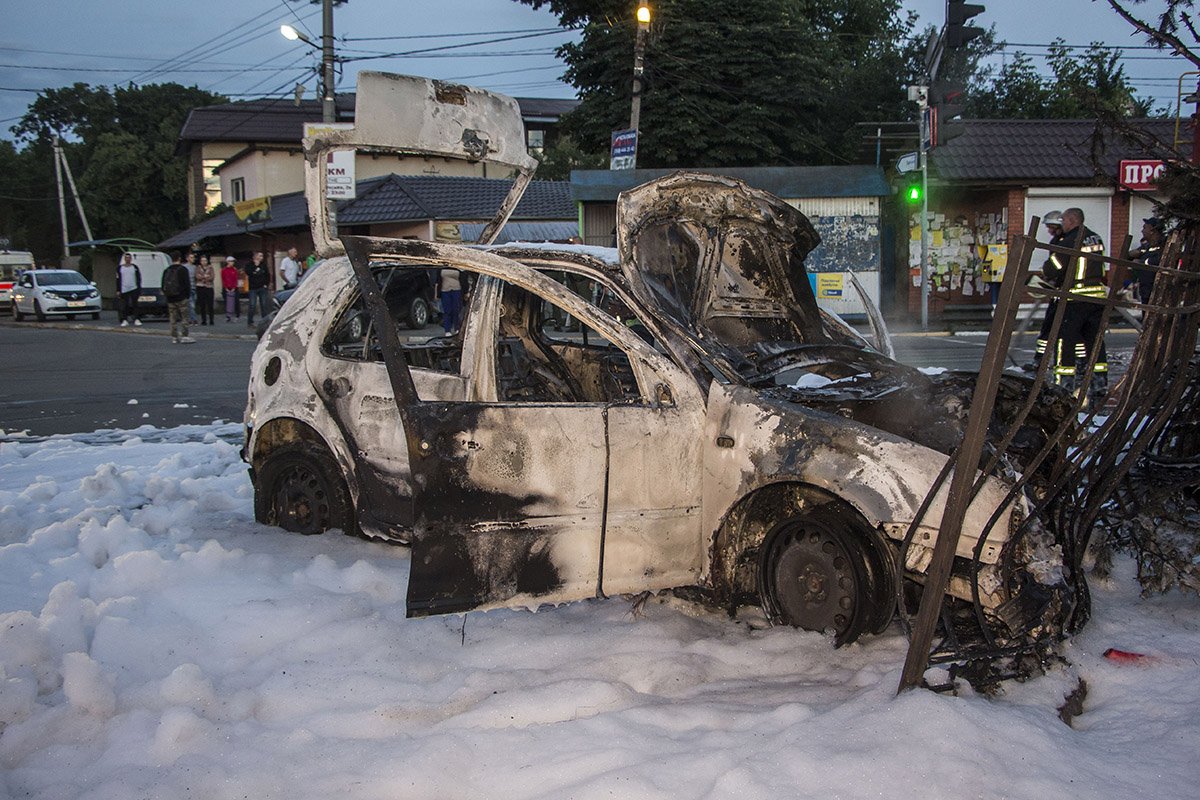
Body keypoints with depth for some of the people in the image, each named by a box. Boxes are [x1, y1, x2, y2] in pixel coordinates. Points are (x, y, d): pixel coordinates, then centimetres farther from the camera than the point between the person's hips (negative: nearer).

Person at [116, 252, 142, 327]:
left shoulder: (135, 267, 8)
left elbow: (139, 278, 9)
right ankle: (124, 320, 3)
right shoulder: (120, 268, 8)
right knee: (124, 306, -1)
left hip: (134, 289, 0)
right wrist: (118, 290, 2)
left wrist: (139, 288, 2)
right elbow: (118, 280, 8)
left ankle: (136, 319, 3)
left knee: (135, 304, 0)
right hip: (124, 290, 0)